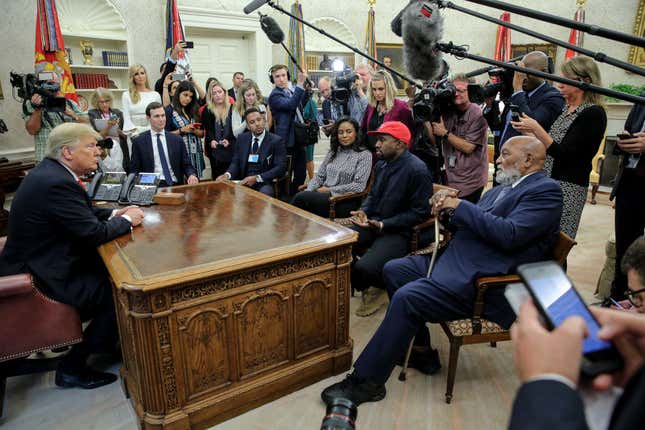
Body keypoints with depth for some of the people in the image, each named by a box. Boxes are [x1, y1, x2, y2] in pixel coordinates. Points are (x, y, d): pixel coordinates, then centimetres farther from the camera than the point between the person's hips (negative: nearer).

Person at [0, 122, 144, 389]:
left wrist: (114, 213, 3)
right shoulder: (56, 183, -27)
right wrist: (126, 220, -9)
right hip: (42, 280, -10)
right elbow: (94, 233, -26)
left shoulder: (51, 172, 5)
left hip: (42, 263, 10)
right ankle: (72, 367, 6)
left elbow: (82, 213, 17)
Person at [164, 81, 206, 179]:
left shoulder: (193, 110, 13)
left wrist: (194, 130, -6)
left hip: (196, 153, 5)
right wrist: (182, 130, -13)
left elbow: (202, 133, 13)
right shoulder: (169, 110, -1)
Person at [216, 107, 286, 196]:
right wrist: (228, 174, -11)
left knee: (264, 193, -36)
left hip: (264, 184, -3)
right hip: (244, 182, 4)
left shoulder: (276, 140, -1)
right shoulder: (242, 138, 12)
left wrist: (257, 178, -19)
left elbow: (280, 167, -8)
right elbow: (235, 162, 12)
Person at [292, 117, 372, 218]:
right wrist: (309, 190, -4)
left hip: (345, 202, -5)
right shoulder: (332, 152, 19)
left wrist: (330, 190, -10)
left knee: (301, 198, -26)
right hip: (324, 194, 5)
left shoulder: (364, 155, 0)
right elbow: (319, 176, 16)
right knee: (302, 195, -28)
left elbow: (359, 186, -9)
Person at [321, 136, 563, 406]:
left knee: (406, 298, -24)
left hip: (482, 280, -10)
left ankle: (366, 381, -8)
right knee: (393, 270, 5)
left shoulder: (546, 190, -6)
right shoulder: (501, 189, 20)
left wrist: (460, 206, -16)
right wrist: (448, 209, -1)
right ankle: (420, 351, 16)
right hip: (454, 260, 10)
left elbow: (509, 235, -21)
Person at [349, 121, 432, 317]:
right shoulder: (381, 165, 8)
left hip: (398, 232, -8)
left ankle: (378, 288, 8)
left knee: (365, 268, -29)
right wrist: (364, 211, -1)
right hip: (373, 223, 8)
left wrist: (383, 225, -20)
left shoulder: (417, 170, -16)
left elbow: (419, 212, -16)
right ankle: (365, 285, 14)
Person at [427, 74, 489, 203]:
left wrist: (445, 133, -15)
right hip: (450, 178, 5)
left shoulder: (478, 115, -11)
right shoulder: (447, 112, 5)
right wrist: (426, 119, -7)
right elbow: (435, 141, 4)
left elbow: (468, 147, -16)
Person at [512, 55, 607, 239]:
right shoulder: (565, 109, 13)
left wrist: (536, 128, -17)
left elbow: (564, 155, -17)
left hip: (567, 188, -7)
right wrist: (529, 132, 4)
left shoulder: (593, 113, -11)